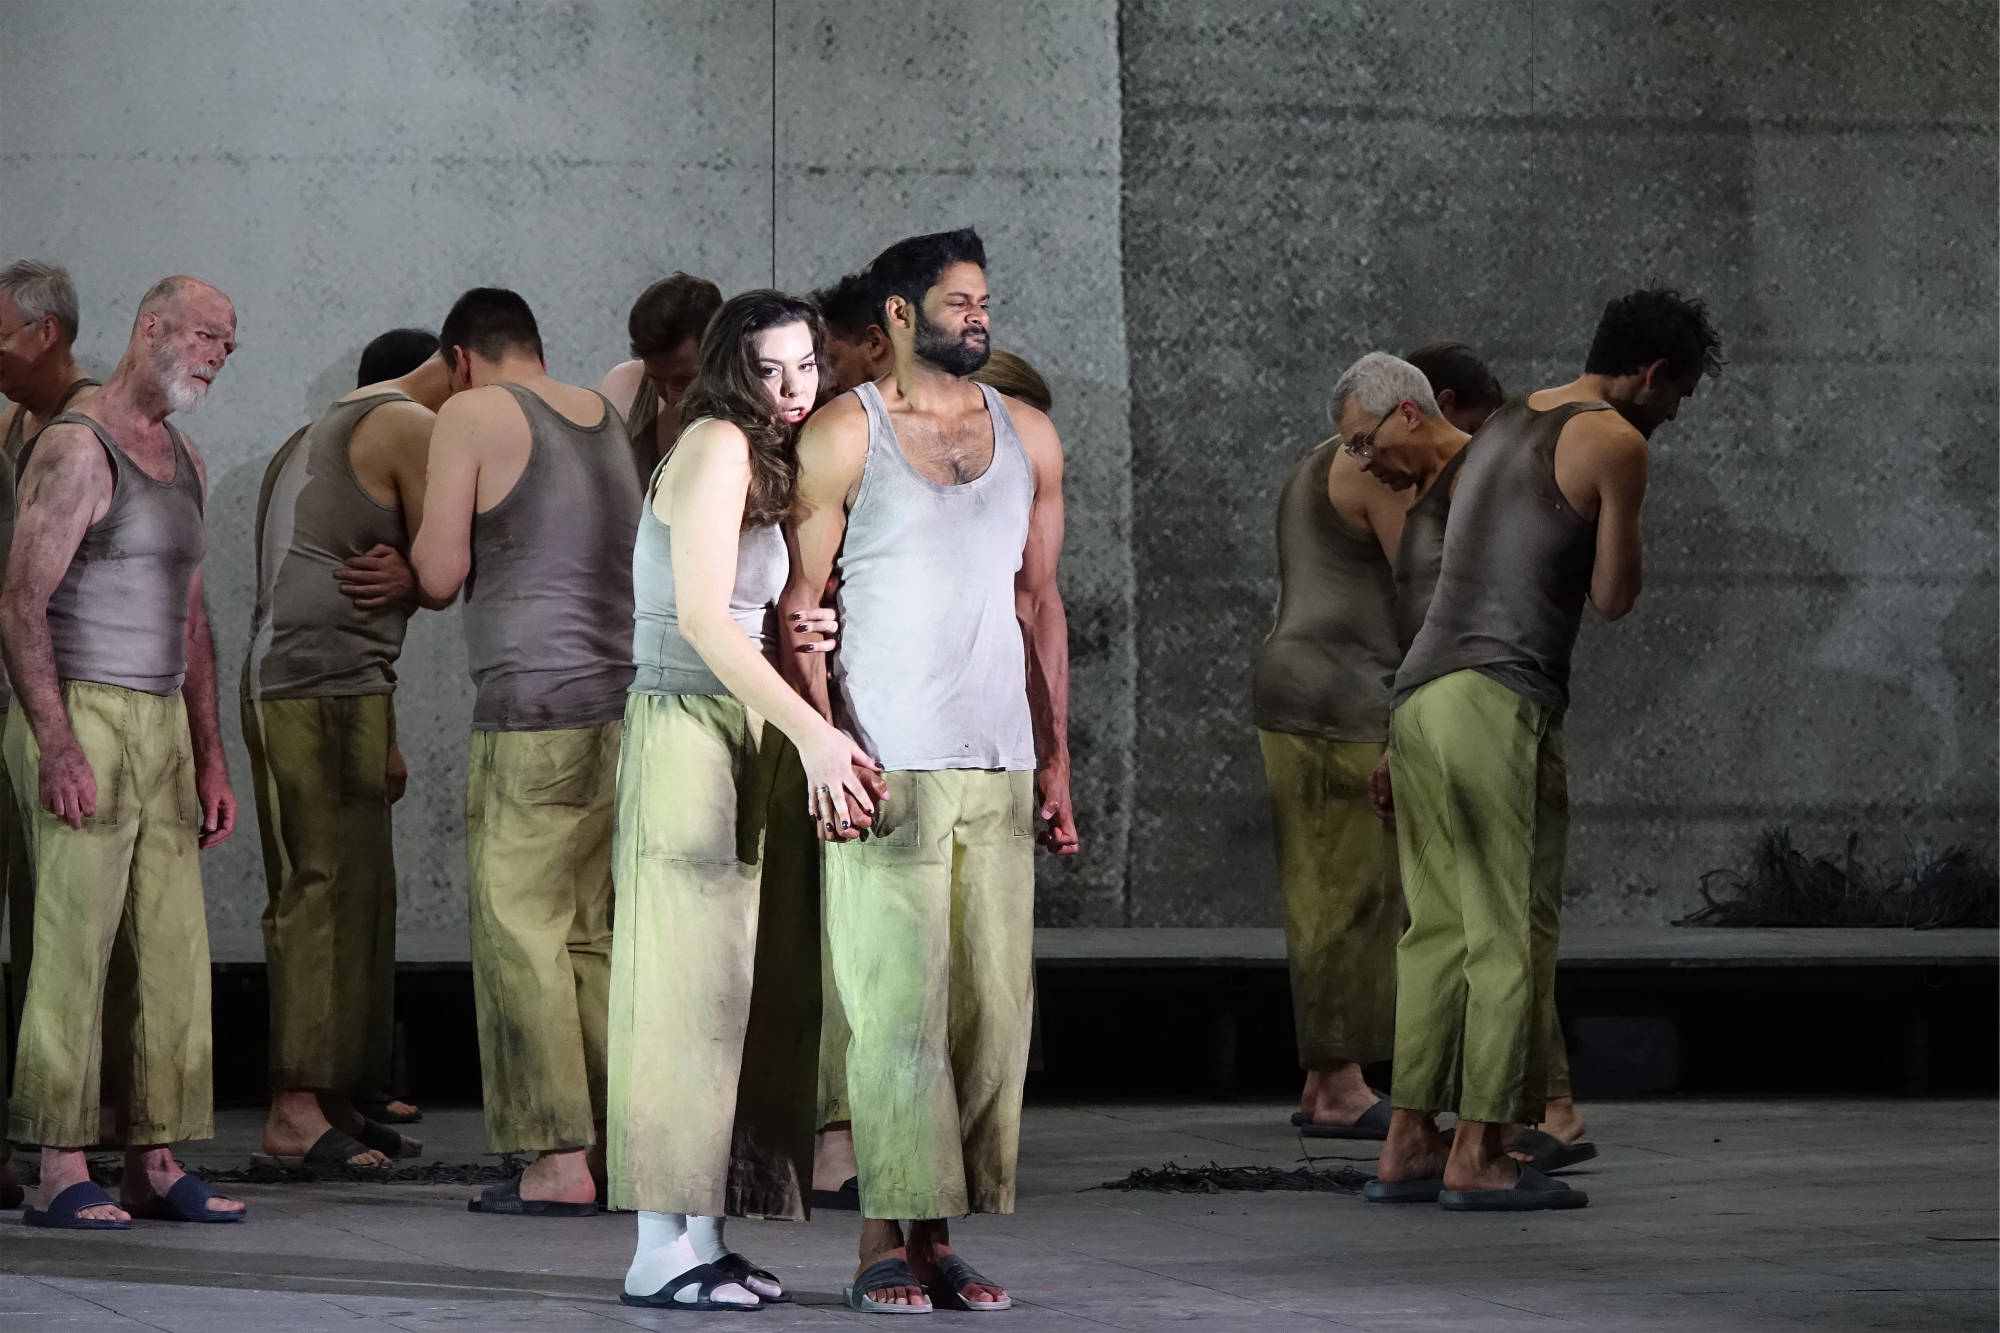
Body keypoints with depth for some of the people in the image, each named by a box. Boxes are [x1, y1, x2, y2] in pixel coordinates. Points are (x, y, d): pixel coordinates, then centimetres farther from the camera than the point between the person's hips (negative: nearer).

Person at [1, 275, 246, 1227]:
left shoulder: (186, 462, 18)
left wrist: (209, 757, 18)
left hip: (162, 725, 8)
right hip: (82, 719, -8)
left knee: (174, 952, 5)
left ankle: (155, 1165, 9)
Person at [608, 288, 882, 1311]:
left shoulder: (768, 461, 20)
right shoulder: (718, 446, -9)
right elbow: (700, 618, -17)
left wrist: (799, 632, -1)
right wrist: (812, 731, -21)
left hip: (751, 738, 9)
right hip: (690, 727, -9)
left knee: (747, 988, 6)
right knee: (690, 983, -10)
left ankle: (701, 1241, 8)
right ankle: (663, 1251, -11)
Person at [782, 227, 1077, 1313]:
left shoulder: (1027, 437, 14)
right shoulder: (844, 435, 0)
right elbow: (799, 601, -2)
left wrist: (1056, 758, 12)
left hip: (1000, 770, 5)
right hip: (884, 768, -5)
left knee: (993, 1005, 1)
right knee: (897, 1008, -8)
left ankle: (937, 1235, 6)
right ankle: (884, 1245, -4)